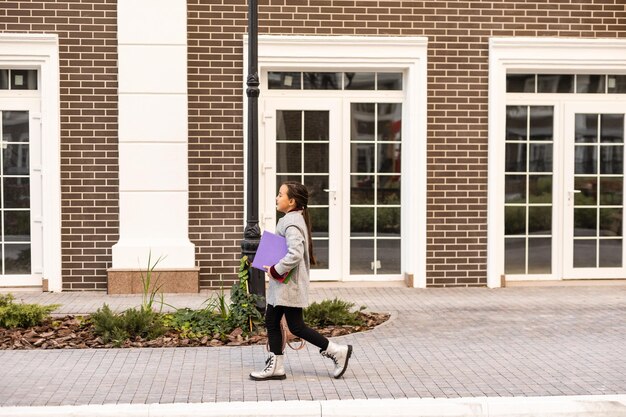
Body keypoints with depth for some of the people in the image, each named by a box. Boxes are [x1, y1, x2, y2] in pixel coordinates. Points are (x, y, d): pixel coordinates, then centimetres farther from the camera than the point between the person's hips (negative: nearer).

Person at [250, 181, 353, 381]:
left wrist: (275, 270, -21)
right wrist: (274, 267, 13)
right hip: (282, 284, 10)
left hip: (289, 284, -10)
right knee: (271, 321, 12)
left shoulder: (291, 222, -19)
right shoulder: (294, 219, 12)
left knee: (296, 327, -2)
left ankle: (337, 351, 7)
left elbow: (295, 254, -31)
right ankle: (276, 366, 19)